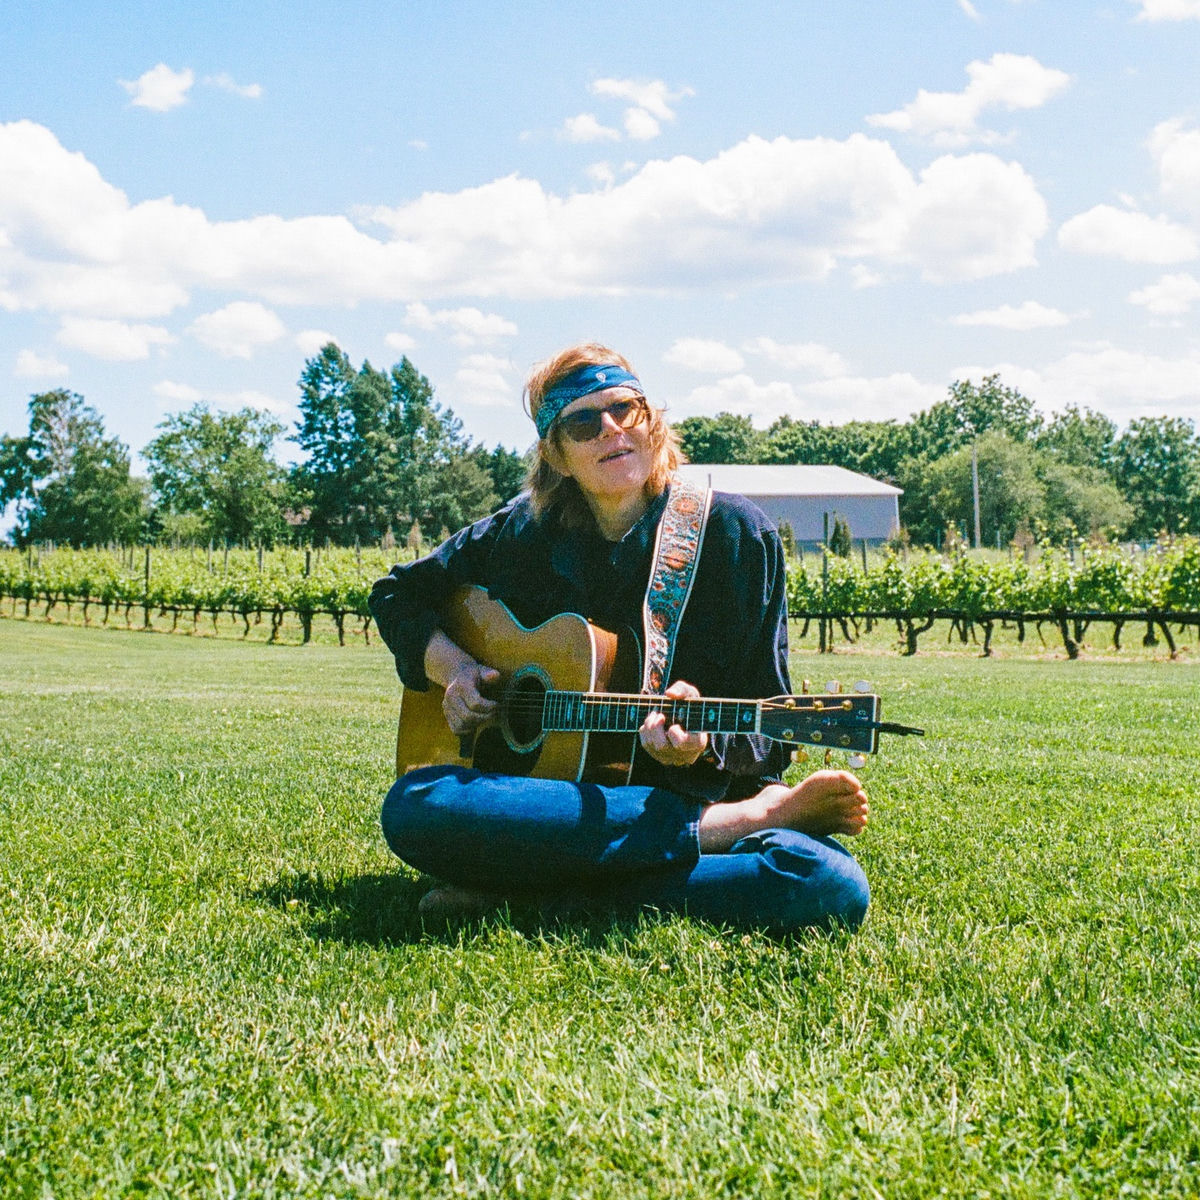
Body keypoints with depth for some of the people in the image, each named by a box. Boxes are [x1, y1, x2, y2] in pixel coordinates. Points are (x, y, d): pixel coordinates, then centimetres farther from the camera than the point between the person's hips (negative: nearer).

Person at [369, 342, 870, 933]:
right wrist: (452, 668, 2)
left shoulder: (736, 534, -1)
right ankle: (734, 821, -23)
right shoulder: (523, 533, 6)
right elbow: (397, 595, 21)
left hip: (696, 791, -2)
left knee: (832, 883, -33)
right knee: (412, 807, -32)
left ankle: (532, 894, -23)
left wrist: (704, 744, -23)